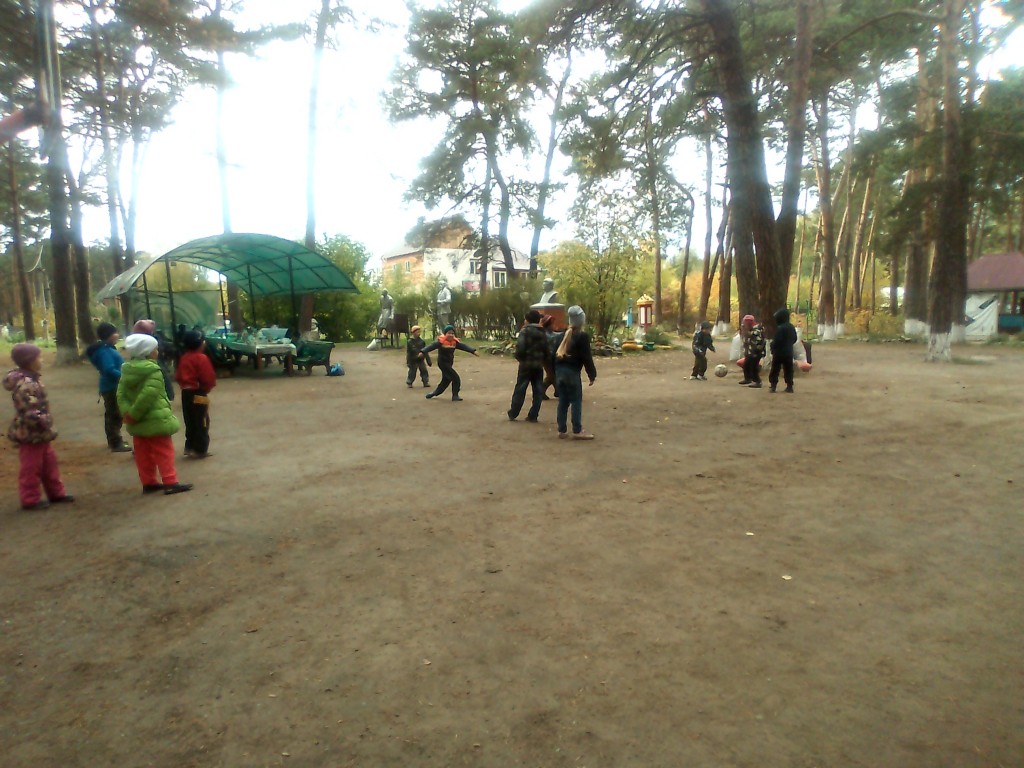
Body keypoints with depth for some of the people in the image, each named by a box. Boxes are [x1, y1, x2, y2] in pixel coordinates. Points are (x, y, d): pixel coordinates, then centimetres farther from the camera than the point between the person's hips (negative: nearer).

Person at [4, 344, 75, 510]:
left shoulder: (31, 379, 9)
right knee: (31, 468, 4)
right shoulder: (25, 384, -25)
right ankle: (30, 500, 16)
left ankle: (56, 492, 29)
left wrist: (46, 425, 20)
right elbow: (30, 412, -30)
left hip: (39, 433, 10)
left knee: (49, 463, 18)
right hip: (31, 434, -10)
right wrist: (45, 423, -21)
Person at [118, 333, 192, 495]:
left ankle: (148, 482, 20)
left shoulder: (127, 370, 8)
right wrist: (134, 415, -16)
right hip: (155, 419, -8)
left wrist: (127, 412, -5)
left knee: (143, 453, 13)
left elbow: (121, 394, 2)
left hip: (137, 422, 8)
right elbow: (146, 396, -25)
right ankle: (170, 483, 0)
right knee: (164, 452, -1)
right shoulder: (153, 371, -17)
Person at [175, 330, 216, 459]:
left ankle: (190, 447, 21)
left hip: (185, 393, 8)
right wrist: (207, 388, -1)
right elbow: (209, 378, -19)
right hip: (198, 393, -7)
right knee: (201, 422, 1)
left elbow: (178, 376, 11)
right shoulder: (201, 358, -16)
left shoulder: (184, 358, 8)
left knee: (190, 421, 16)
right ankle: (200, 450, 4)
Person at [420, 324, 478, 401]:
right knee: (456, 379, -11)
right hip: (443, 363, -7)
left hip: (449, 364, 7)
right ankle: (455, 396, -1)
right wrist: (423, 352, -41)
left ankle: (434, 394, 31)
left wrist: (473, 351, -20)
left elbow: (464, 346, -8)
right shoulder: (441, 342, -16)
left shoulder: (455, 342, 0)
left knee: (446, 381, 16)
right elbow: (431, 346, -26)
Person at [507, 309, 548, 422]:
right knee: (538, 391, 7)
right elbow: (546, 350, 7)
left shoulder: (525, 331, -9)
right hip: (538, 366, 4)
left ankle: (512, 414, 12)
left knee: (520, 390, 4)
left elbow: (520, 348, -17)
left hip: (526, 365, -4)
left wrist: (519, 357, 1)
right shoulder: (543, 333, 9)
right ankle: (533, 416, 6)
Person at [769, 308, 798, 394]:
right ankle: (789, 387, 10)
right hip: (789, 352, 7)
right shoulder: (792, 327, 8)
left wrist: (773, 349, -5)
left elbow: (776, 341, -20)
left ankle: (773, 386, 0)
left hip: (779, 352, -7)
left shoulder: (780, 328, -19)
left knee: (775, 369, 2)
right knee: (788, 370, 10)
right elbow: (794, 339, 16)